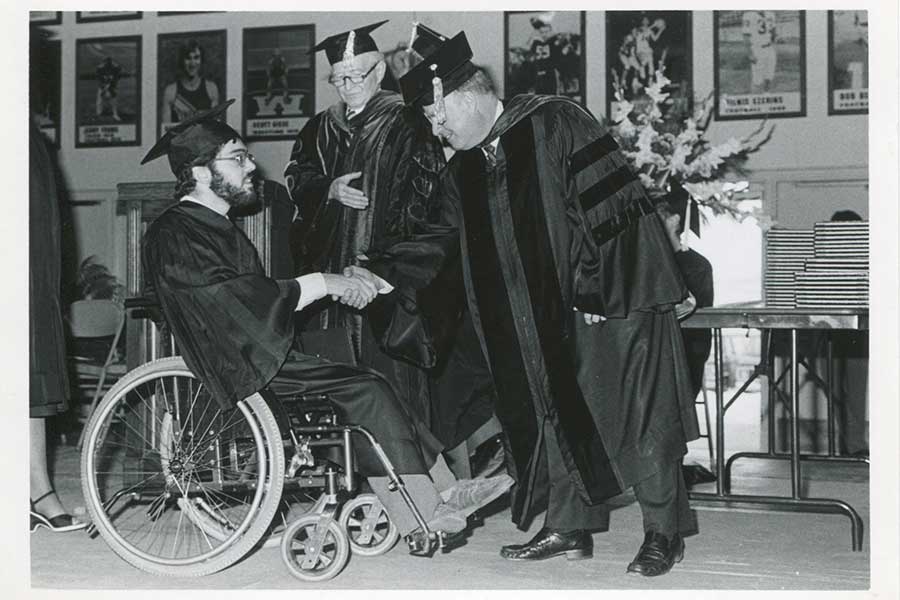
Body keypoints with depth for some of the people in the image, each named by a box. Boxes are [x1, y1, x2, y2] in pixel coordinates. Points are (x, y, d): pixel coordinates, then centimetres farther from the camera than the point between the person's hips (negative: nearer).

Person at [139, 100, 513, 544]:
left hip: (260, 353, 10)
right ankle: (423, 515, -11)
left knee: (372, 384, 2)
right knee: (364, 390, -16)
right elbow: (239, 300, -24)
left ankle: (443, 492, 2)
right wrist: (323, 283, -18)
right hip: (238, 369, -10)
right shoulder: (173, 235, -14)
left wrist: (338, 282, 7)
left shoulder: (213, 224, 18)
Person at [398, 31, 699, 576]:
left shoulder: (554, 124, -14)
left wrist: (600, 287, -20)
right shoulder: (463, 170, 8)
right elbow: (443, 238, 9)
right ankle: (569, 527, 20)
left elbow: (613, 202, -18)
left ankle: (665, 532, 9)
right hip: (548, 309, 7)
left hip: (614, 294, -7)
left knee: (639, 415, -1)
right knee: (557, 412, 9)